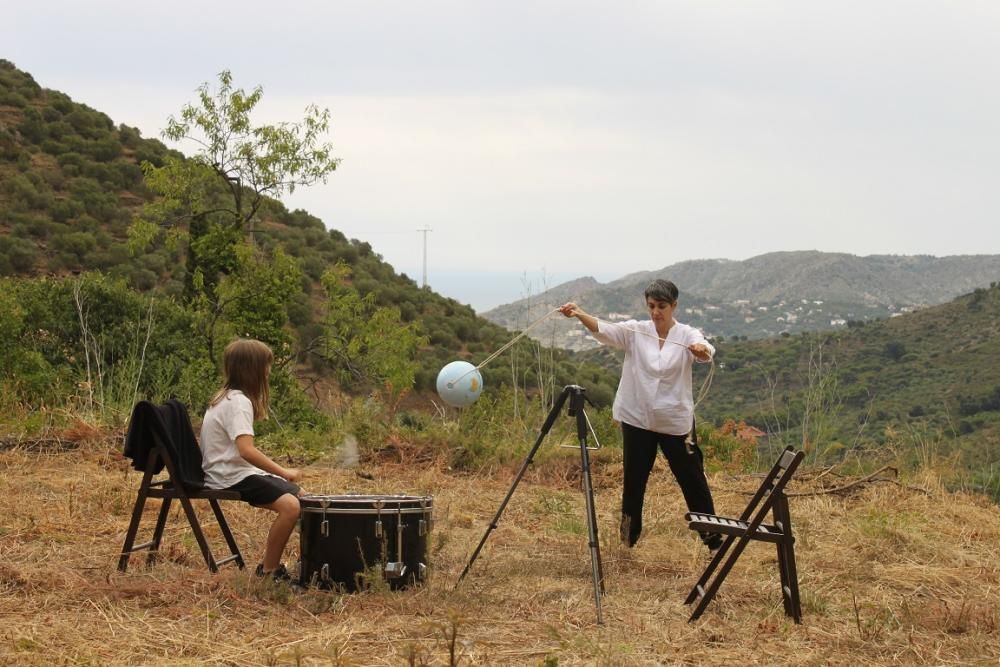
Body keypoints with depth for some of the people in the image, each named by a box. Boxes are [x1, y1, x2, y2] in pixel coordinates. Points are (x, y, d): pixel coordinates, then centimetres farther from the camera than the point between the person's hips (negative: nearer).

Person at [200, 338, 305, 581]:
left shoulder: (226, 397, 14)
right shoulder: (239, 402, -18)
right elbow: (246, 450, -30)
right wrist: (284, 472, -24)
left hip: (227, 471, 11)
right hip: (232, 477, -11)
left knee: (299, 495, 13)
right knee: (290, 505, -26)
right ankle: (269, 572, -14)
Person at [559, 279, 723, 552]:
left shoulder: (687, 335, -6)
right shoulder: (636, 331, -2)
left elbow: (705, 350, -27)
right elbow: (604, 329, -18)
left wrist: (702, 350, -53)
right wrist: (579, 314, -38)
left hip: (675, 421, -1)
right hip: (637, 419, 1)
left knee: (692, 479, 6)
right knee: (634, 481, 9)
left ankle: (713, 539, 17)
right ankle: (628, 539, 24)